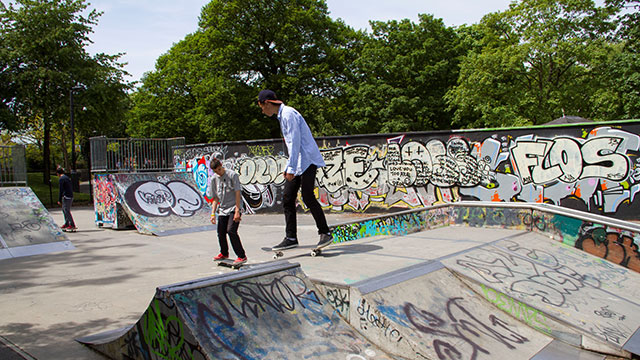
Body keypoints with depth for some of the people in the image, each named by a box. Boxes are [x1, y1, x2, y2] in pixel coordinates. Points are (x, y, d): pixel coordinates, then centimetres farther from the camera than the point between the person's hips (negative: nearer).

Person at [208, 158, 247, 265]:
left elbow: (237, 194, -12)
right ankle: (224, 254, 33)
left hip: (234, 208, -5)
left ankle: (242, 256, -11)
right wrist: (213, 214, 1)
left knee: (231, 230, -19)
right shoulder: (214, 179, 5)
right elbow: (215, 198, 10)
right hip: (222, 209, 5)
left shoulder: (232, 175, -9)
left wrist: (237, 211, -16)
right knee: (221, 233, 7)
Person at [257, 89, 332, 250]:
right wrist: (288, 168, 21)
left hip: (307, 160, -10)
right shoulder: (282, 115, 19)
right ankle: (291, 238, 8)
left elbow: (295, 142, -19)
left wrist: (291, 168, -20)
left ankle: (325, 233, -3)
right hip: (297, 163, 10)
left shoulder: (288, 114, -12)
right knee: (287, 198, 5)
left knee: (308, 197, -14)